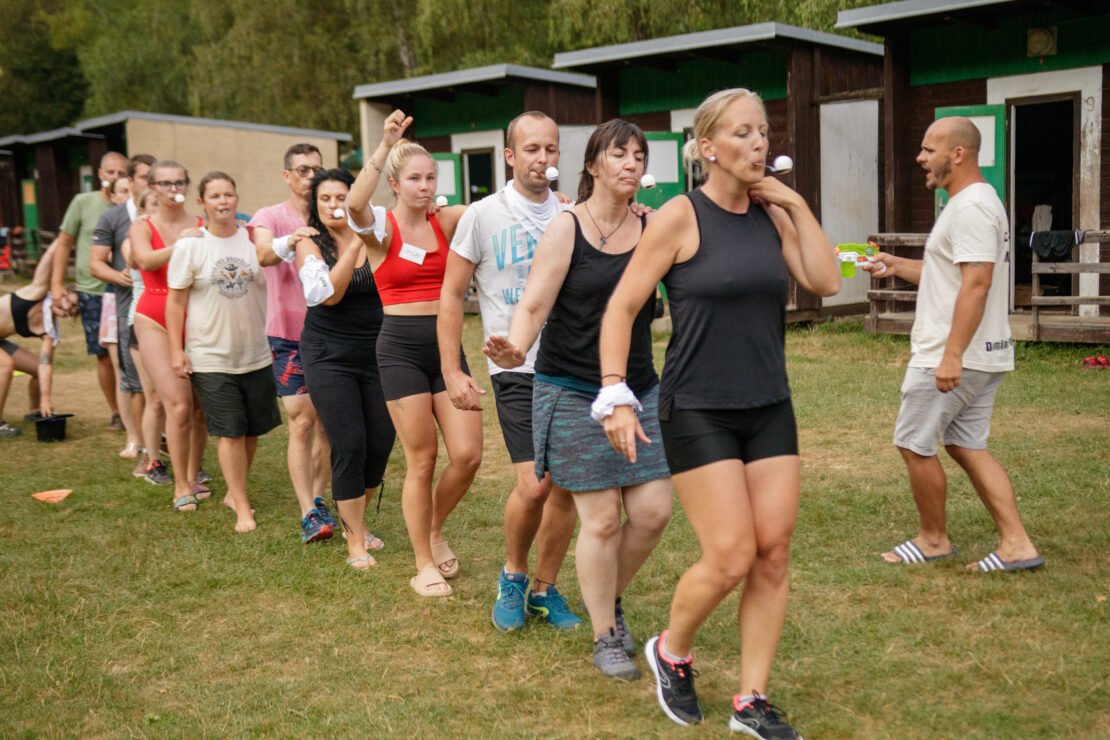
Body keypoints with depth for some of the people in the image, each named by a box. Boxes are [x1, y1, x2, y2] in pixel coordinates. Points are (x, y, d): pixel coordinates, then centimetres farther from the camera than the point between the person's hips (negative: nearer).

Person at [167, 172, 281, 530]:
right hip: (211, 357, -3)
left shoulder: (253, 239, 3)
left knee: (253, 430, 11)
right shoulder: (189, 246, -4)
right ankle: (243, 508, 9)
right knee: (230, 433, -2)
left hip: (256, 355, 3)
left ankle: (234, 492, 32)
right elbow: (176, 302, 0)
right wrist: (176, 350, -4)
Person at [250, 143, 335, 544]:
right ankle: (308, 515, -7)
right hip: (290, 335, -3)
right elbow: (263, 254, -27)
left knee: (326, 423, 9)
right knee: (302, 421, -8)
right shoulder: (271, 217, -5)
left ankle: (317, 500, 24)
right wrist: (293, 240, -47)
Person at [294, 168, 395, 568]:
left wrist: (370, 235, -20)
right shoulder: (311, 244, -1)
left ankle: (356, 519, 31)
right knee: (350, 446, -7)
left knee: (381, 444, 4)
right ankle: (355, 541, 9)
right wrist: (355, 244, -19)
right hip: (330, 357, -2)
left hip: (377, 353, 2)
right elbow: (327, 293, -16)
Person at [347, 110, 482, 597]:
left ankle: (435, 530, 28)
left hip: (447, 344, 4)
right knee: (421, 460, 1)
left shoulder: (445, 221, 7)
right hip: (401, 347, -4)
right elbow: (354, 205, -26)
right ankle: (425, 566, 17)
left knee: (468, 454, -2)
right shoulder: (381, 227, -4)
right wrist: (386, 144, -31)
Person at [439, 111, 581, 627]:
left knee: (568, 486, 5)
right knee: (534, 485, -14)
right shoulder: (483, 216, -1)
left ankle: (544, 589, 23)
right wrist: (452, 372, -4)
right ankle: (513, 575, 15)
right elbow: (451, 296, 1)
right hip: (517, 371, -4)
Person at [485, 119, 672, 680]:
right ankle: (606, 638, 18)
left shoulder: (653, 229, 5)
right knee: (602, 518, -2)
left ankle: (610, 599, 31)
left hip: (639, 390, 4)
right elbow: (533, 306, -12)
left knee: (653, 511, 1)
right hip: (574, 394, -4)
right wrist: (515, 349, -30)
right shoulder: (566, 229, -7)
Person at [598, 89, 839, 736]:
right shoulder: (680, 216, -9)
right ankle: (671, 652, 23)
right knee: (731, 558, -8)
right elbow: (621, 307, -8)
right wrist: (616, 396, -15)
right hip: (699, 412, -5)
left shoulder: (772, 214, 7)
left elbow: (826, 282, -3)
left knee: (774, 555, 4)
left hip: (770, 409, 6)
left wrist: (797, 206, -5)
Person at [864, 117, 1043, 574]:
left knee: (914, 444, 2)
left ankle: (934, 540, 17)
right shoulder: (972, 203, 16)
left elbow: (976, 283, -26)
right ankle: (1017, 544, 12)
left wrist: (952, 356, -28)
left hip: (951, 359, -10)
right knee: (967, 446, 14)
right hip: (984, 356, 11)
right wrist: (899, 266, 16)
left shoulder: (971, 206, -17)